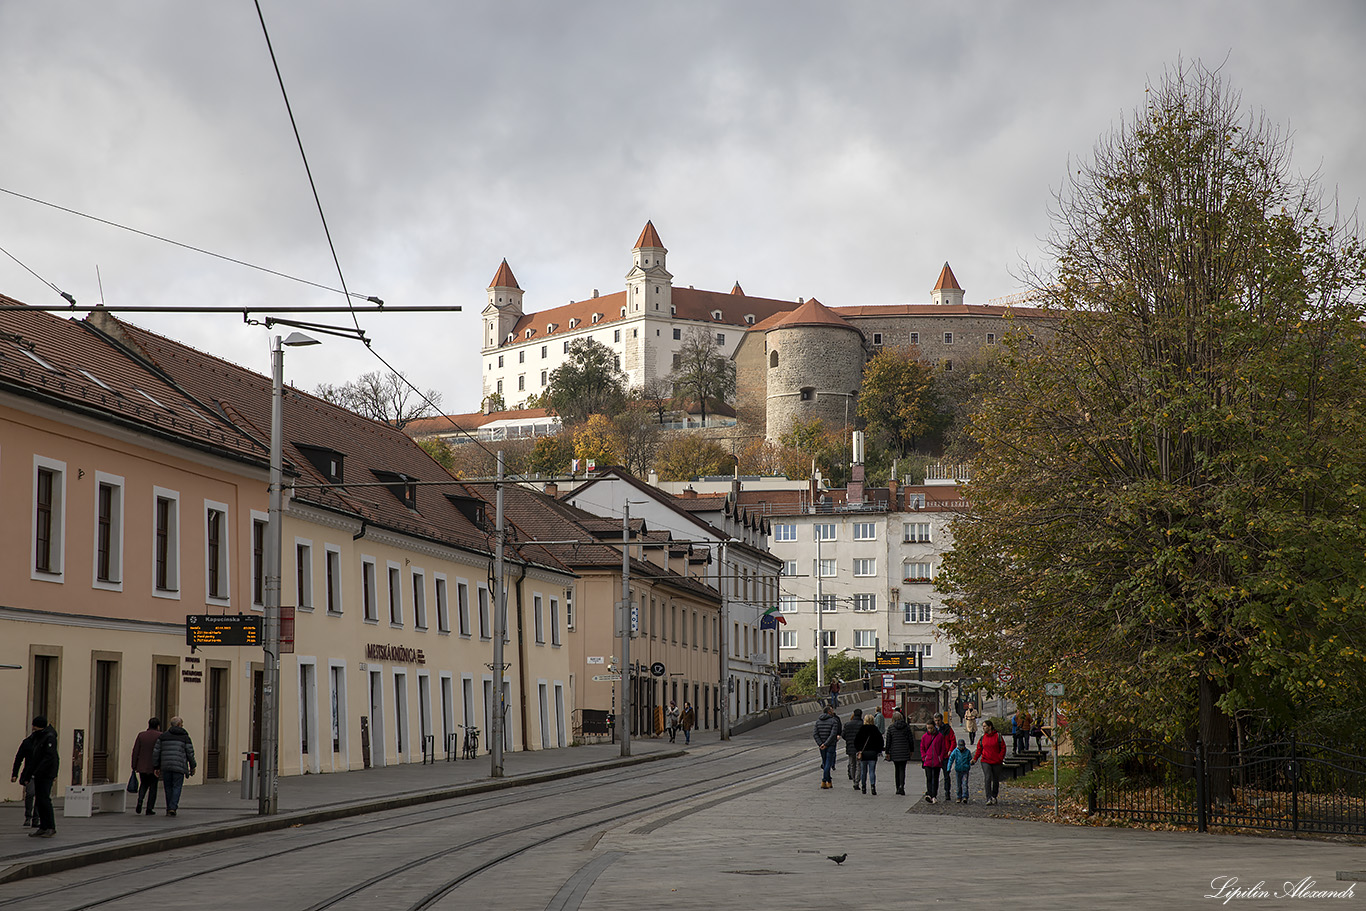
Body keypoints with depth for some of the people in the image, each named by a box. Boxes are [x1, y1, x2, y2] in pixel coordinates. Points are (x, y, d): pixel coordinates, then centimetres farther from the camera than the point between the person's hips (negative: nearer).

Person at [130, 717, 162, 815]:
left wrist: (134, 766, 5)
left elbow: (135, 751, 1)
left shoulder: (141, 735, 3)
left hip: (142, 766, 3)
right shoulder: (160, 736, -5)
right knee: (153, 787, 8)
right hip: (154, 767, -3)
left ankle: (140, 802, -3)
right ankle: (149, 809, 6)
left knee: (144, 785, 19)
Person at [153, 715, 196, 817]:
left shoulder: (163, 736, 10)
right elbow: (190, 753, 1)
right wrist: (192, 767, 12)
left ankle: (169, 809, 15)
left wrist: (156, 767, 10)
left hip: (165, 766, 3)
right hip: (179, 766, -3)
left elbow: (156, 751, 6)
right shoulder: (185, 737, 3)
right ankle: (172, 808, -13)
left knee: (168, 788, 12)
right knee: (177, 787, 1)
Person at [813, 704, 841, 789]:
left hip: (821, 745, 5)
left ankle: (829, 781, 20)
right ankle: (824, 781, -9)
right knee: (828, 763, -2)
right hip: (831, 745, -5)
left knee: (825, 763, 16)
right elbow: (833, 734, -20)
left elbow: (815, 734, -4)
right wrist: (825, 744, -19)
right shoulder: (834, 721, -9)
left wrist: (820, 744, -9)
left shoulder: (818, 721, 5)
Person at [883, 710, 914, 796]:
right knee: (902, 769, -2)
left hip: (894, 752, 1)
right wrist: (912, 750, 14)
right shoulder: (907, 727, 0)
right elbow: (911, 740, 3)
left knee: (897, 770, 14)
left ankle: (898, 788, 17)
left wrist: (887, 752, 5)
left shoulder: (890, 727, -2)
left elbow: (888, 741, -1)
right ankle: (901, 786, -23)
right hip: (904, 752, -1)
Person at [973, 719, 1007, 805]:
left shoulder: (998, 736, -1)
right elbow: (979, 749, 10)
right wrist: (975, 759, -2)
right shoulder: (983, 737, 6)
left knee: (996, 780, 9)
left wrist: (1000, 758, -10)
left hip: (996, 762, 0)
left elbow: (1003, 748, 1)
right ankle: (989, 799, -21)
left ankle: (994, 797, 28)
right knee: (987, 779, -15)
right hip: (986, 762, 0)